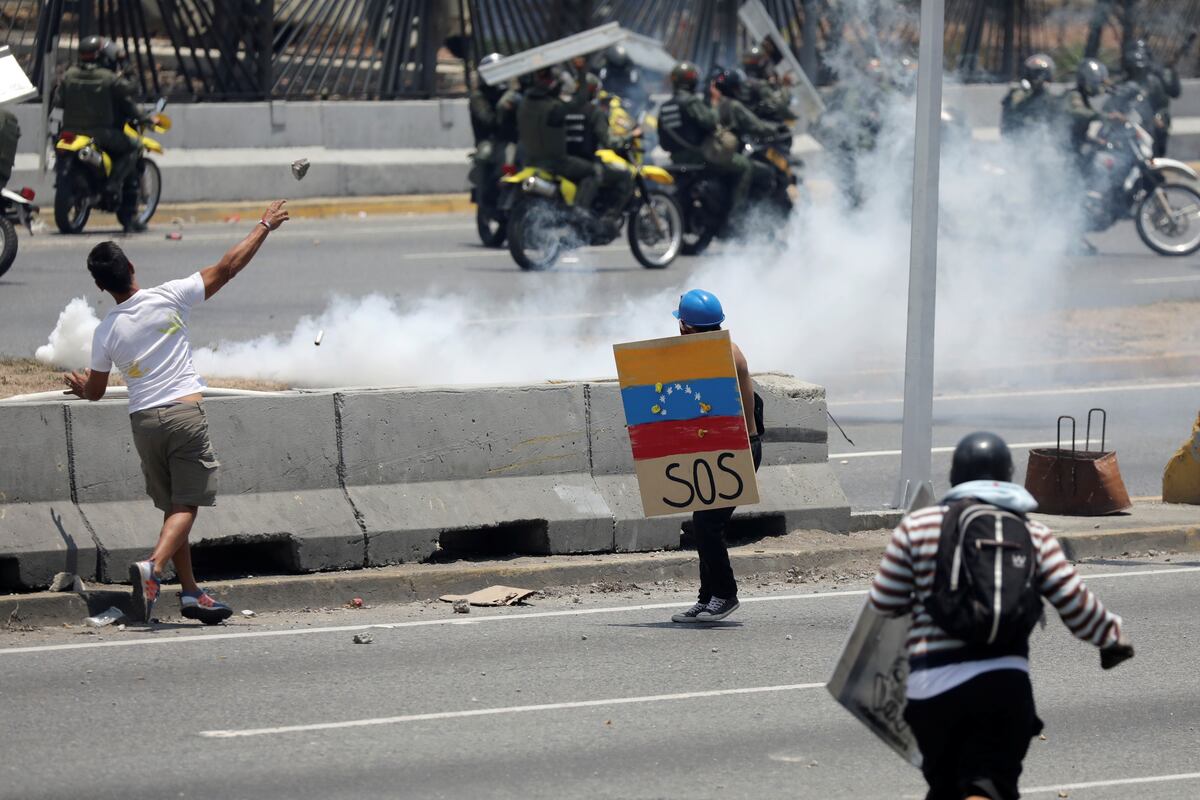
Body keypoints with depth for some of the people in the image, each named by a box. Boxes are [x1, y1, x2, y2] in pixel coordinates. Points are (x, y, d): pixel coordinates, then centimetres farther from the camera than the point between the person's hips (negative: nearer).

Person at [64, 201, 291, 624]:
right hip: (183, 412, -3)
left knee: (173, 506, 15)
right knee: (185, 506, -4)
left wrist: (78, 385, 36)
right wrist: (264, 227, 9)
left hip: (143, 421, 3)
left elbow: (94, 392, 11)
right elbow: (226, 269, -2)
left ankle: (191, 592, 14)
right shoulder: (167, 298, -7)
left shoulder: (105, 332, 0)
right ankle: (153, 566, -29)